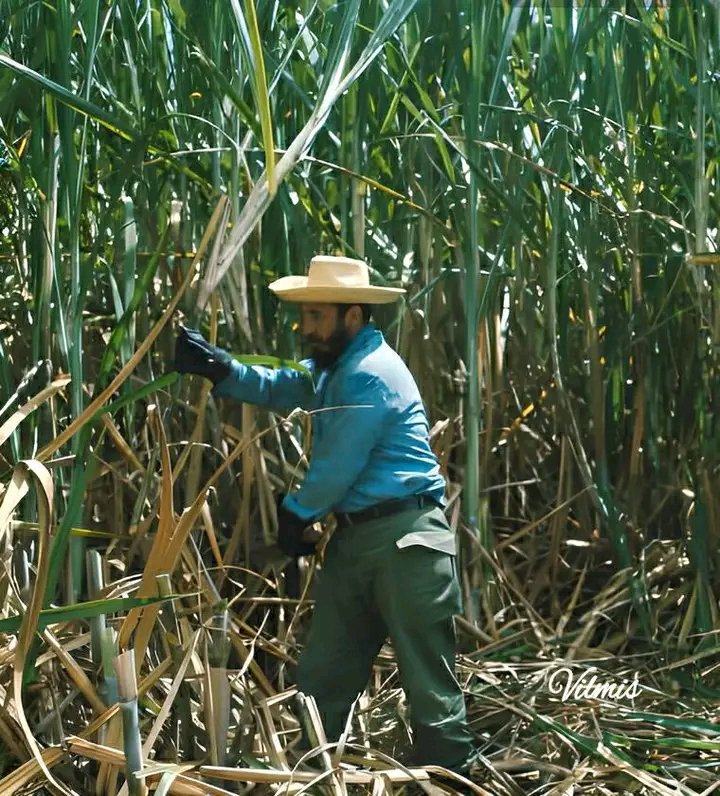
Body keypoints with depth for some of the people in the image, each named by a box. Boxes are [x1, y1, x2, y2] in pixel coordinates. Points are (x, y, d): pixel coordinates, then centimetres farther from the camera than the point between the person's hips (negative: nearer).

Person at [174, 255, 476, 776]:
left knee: (428, 676, -5)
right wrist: (218, 368, -2)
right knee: (323, 674, 14)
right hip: (355, 535, 11)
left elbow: (338, 467, -16)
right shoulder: (333, 367, 16)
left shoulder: (372, 374, -17)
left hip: (406, 538, -11)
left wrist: (296, 513, 1)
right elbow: (278, 389, 17)